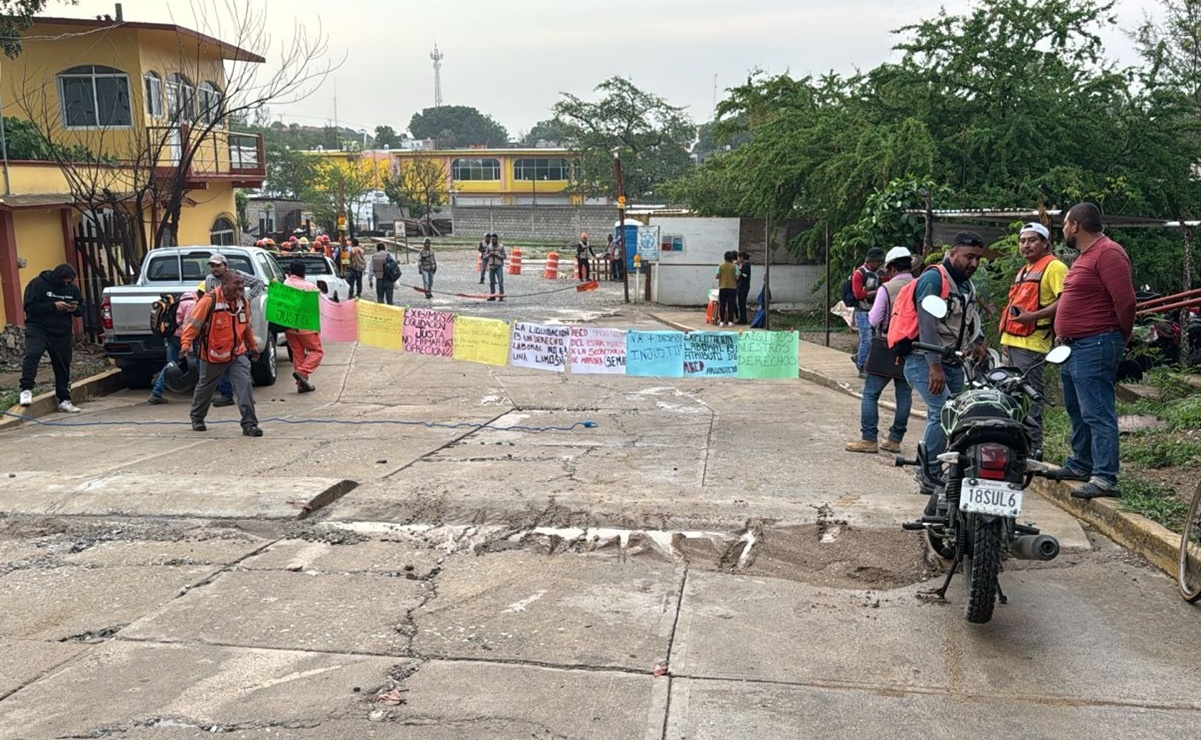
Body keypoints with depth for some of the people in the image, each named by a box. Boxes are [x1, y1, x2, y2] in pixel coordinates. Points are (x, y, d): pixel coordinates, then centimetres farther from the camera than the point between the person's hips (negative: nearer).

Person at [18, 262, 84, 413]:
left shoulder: (72, 287, 7)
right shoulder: (38, 284, -8)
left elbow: (81, 309, 15)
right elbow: (29, 307, -14)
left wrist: (75, 309, -10)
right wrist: (54, 306, -24)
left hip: (63, 333, 5)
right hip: (38, 328, -4)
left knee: (63, 366, 7)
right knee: (32, 355, -29)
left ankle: (64, 400, 16)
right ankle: (26, 390, -26)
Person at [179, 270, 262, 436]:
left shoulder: (243, 302, -1)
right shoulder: (209, 301, -19)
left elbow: (247, 327, 15)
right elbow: (192, 323, -19)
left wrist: (253, 347, 22)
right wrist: (186, 344, -29)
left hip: (237, 355, 3)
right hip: (212, 356, -3)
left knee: (245, 385, -15)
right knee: (205, 388, 18)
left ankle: (249, 424, -11)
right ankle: (197, 418, 43)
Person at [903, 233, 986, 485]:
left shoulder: (967, 285, 18)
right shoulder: (934, 278, -11)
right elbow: (927, 323, -20)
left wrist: (978, 341, 14)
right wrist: (935, 365, -25)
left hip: (953, 361, 9)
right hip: (925, 360, -9)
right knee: (943, 411, -20)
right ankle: (929, 474, -11)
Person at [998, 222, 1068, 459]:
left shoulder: (1054, 267, -7)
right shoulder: (1024, 270, 24)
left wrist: (1033, 316, -24)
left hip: (1031, 343, -10)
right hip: (1013, 341, 10)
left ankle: (1033, 447, -6)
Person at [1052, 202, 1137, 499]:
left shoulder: (1108, 253, -14)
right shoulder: (1086, 255, 19)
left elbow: (1125, 301, -19)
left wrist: (1120, 338, -6)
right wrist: (1063, 334, 15)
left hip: (1095, 347, -11)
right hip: (1075, 346, 11)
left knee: (1097, 414, -11)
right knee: (1077, 410, 19)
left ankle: (1105, 478, -10)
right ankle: (1080, 464, 31)